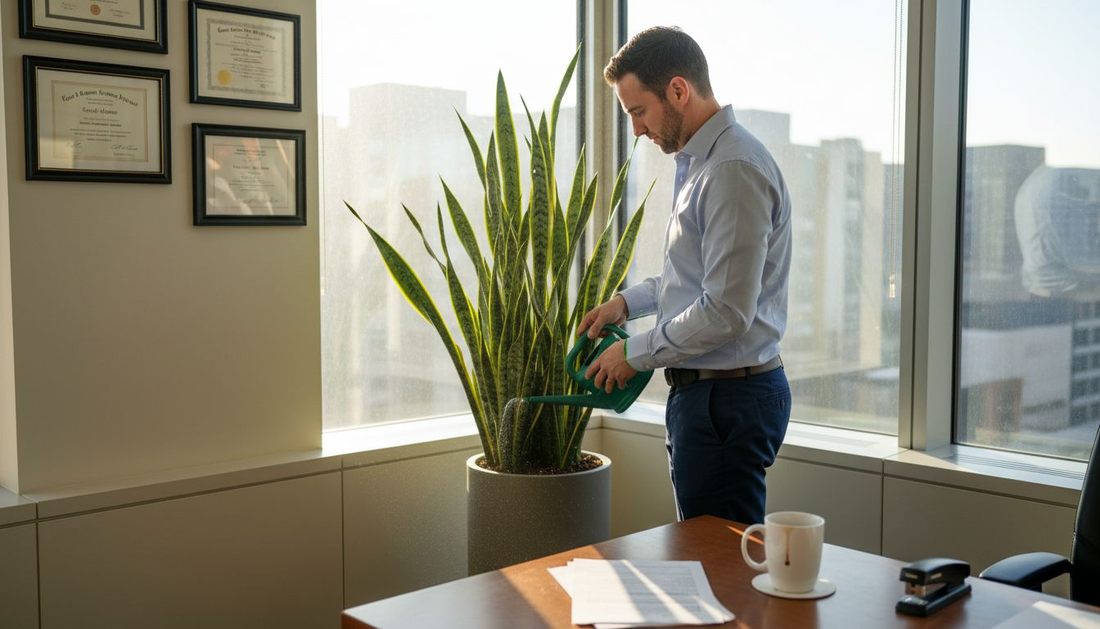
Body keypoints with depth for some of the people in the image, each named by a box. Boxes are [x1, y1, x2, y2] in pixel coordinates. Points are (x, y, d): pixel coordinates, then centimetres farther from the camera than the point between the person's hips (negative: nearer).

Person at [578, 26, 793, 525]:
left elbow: (726, 312, -24)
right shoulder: (700, 161, 14)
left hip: (726, 399, -10)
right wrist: (628, 301, 17)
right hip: (703, 389, 10)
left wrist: (635, 353, -12)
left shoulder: (734, 170, -19)